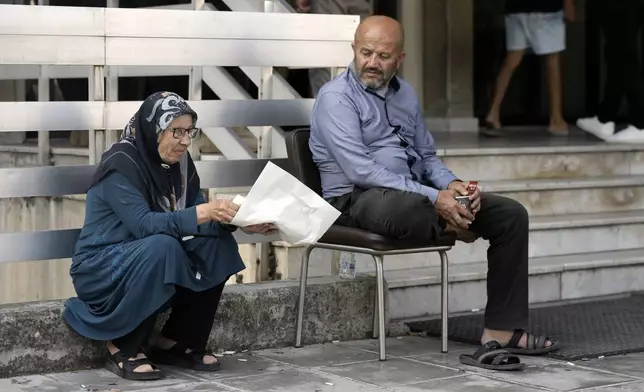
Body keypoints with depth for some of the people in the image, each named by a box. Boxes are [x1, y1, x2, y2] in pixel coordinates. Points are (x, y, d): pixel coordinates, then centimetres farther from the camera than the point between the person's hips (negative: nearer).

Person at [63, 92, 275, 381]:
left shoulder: (179, 163, 2)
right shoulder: (121, 164, -20)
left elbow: (193, 220, 1)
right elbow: (143, 224, -31)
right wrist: (202, 213, -39)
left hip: (154, 261, 7)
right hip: (101, 270, -7)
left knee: (219, 245, -11)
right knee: (162, 247, -34)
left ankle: (175, 343, -2)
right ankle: (123, 349, -18)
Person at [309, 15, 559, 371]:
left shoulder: (405, 94, 16)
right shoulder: (336, 97, -9)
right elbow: (360, 171, -21)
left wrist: (450, 184, -4)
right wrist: (434, 199, -25)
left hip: (416, 194, 8)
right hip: (357, 200, -8)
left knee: (511, 215, -3)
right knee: (406, 207, -44)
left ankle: (502, 330, -2)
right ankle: (453, 226, -6)